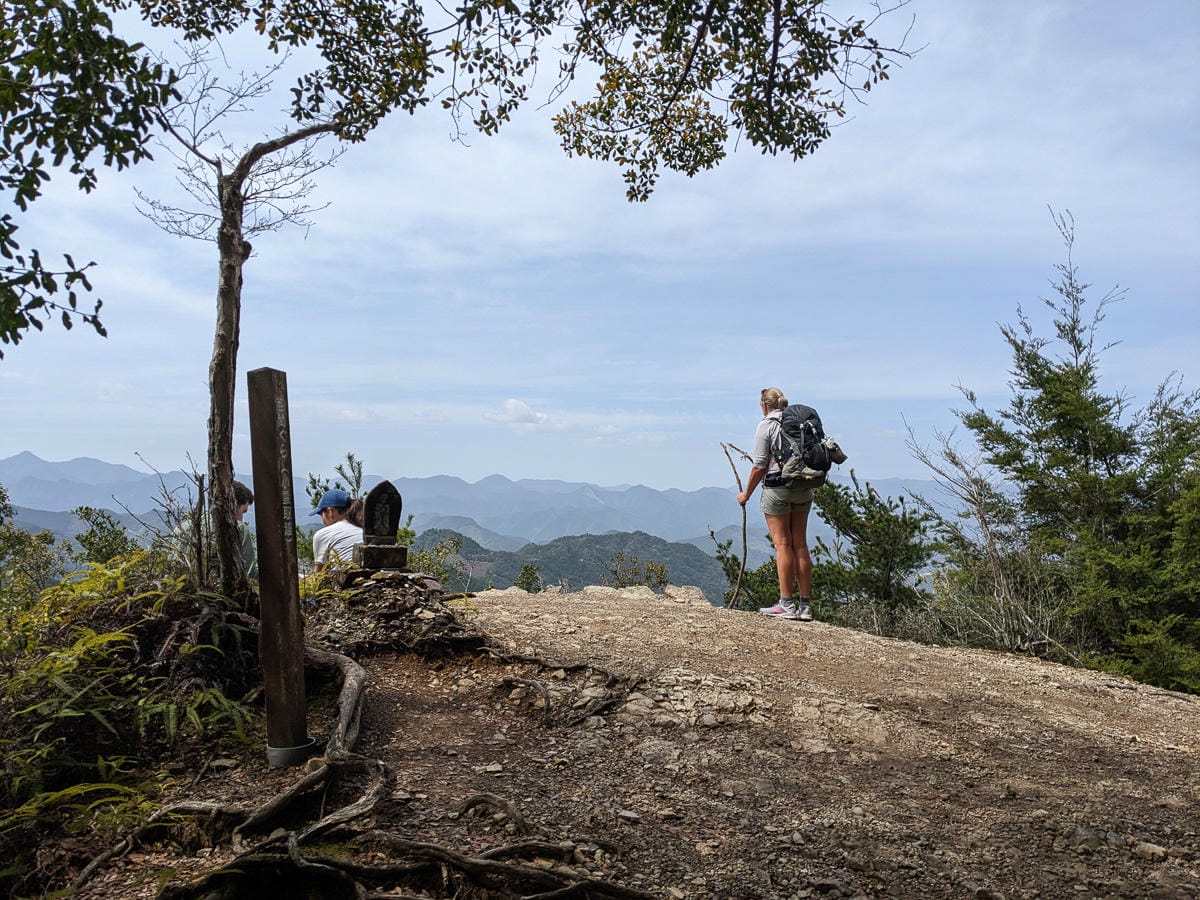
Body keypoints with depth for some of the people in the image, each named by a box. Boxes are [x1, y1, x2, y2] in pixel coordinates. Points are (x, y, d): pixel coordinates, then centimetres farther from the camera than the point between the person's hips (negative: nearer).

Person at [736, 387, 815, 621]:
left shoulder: (767, 425, -7)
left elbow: (760, 466, -9)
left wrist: (746, 493, 2)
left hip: (777, 488, -6)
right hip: (804, 489, 6)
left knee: (783, 544, -2)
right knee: (800, 544, 8)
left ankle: (786, 604, 0)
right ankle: (805, 606, 12)